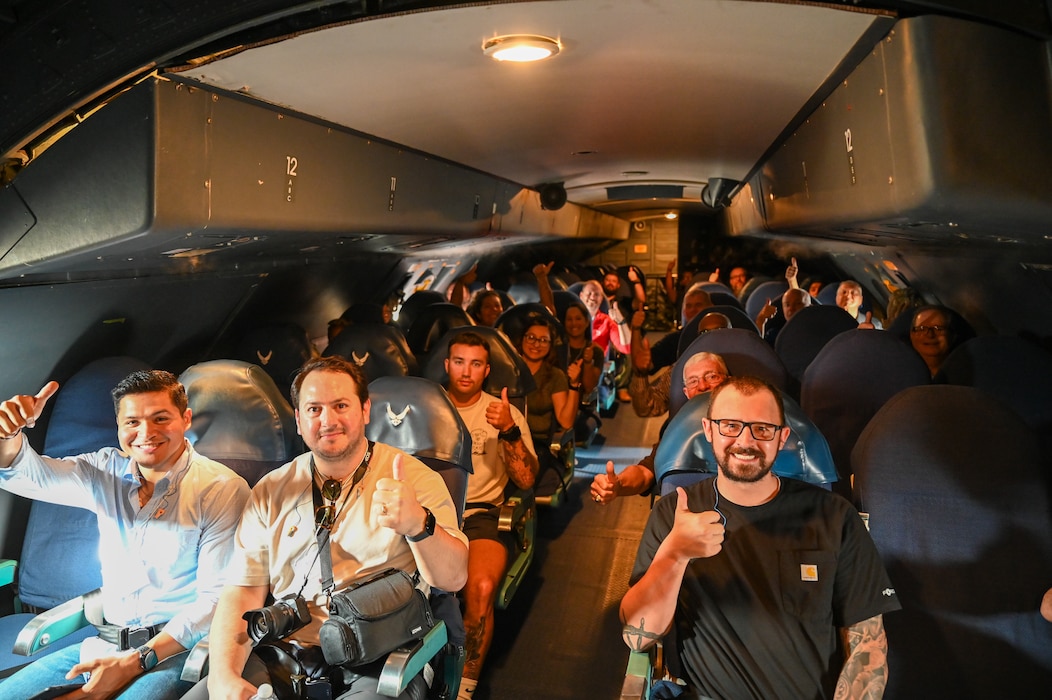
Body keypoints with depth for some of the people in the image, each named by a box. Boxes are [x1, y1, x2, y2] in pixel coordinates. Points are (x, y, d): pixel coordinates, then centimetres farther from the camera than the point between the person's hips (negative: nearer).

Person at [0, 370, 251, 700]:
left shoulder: (223, 489, -11)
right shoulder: (106, 471, 8)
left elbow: (217, 598, -13)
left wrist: (137, 661, -18)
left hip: (176, 648, -6)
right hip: (103, 644, 6)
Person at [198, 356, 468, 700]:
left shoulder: (415, 478, -1)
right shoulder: (271, 491, 9)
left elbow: (453, 578, -10)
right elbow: (243, 590, 6)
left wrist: (418, 524, -31)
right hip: (283, 655, 4)